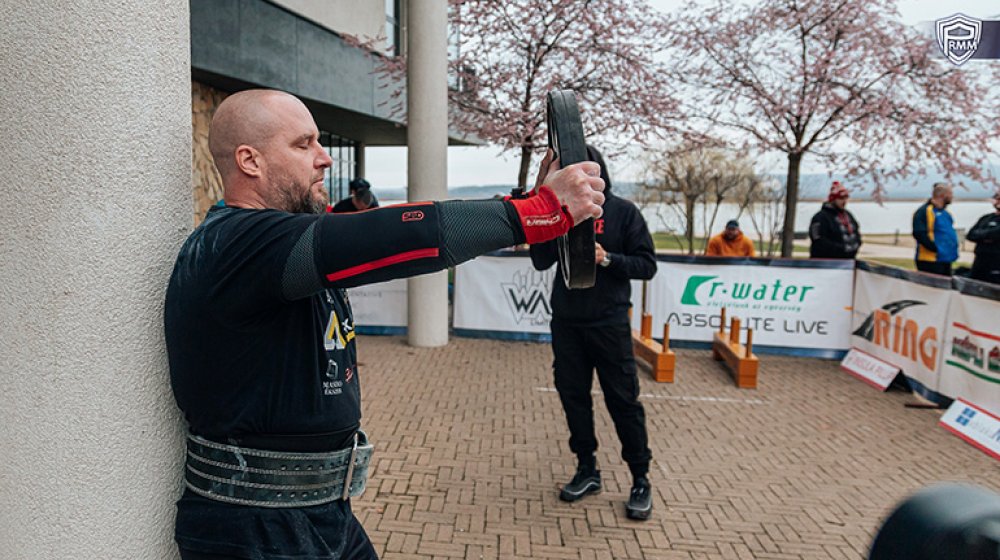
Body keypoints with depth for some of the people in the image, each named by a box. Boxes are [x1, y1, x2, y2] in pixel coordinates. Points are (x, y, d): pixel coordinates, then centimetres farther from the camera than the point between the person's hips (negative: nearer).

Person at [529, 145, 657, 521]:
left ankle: (641, 480, 14)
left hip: (608, 323, -4)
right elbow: (541, 262, 2)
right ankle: (587, 471, 24)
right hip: (566, 322, 4)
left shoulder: (623, 212, -2)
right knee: (573, 397, 9)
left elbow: (647, 265, -5)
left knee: (623, 401, 0)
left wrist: (607, 259, -20)